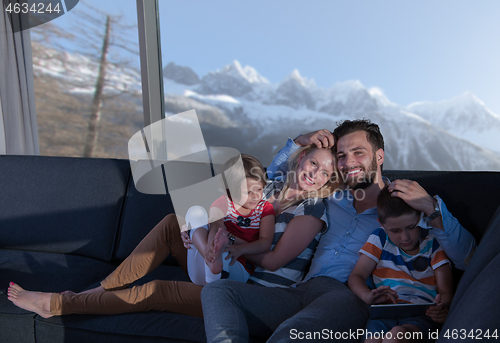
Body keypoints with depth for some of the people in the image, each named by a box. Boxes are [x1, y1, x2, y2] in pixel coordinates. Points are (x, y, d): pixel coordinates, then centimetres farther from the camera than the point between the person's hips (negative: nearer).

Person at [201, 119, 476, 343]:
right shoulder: (332, 198, 28)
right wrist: (300, 142, 24)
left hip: (354, 297, -6)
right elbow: (275, 176, 41)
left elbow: (467, 259, 3)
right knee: (216, 290, -16)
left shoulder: (407, 205, 14)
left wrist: (431, 208, -9)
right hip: (305, 291, 6)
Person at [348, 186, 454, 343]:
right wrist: (367, 296, -17)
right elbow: (356, 276, 8)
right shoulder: (379, 239, 13)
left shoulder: (433, 243, 10)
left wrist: (442, 308, -19)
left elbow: (446, 291, 7)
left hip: (421, 314, -1)